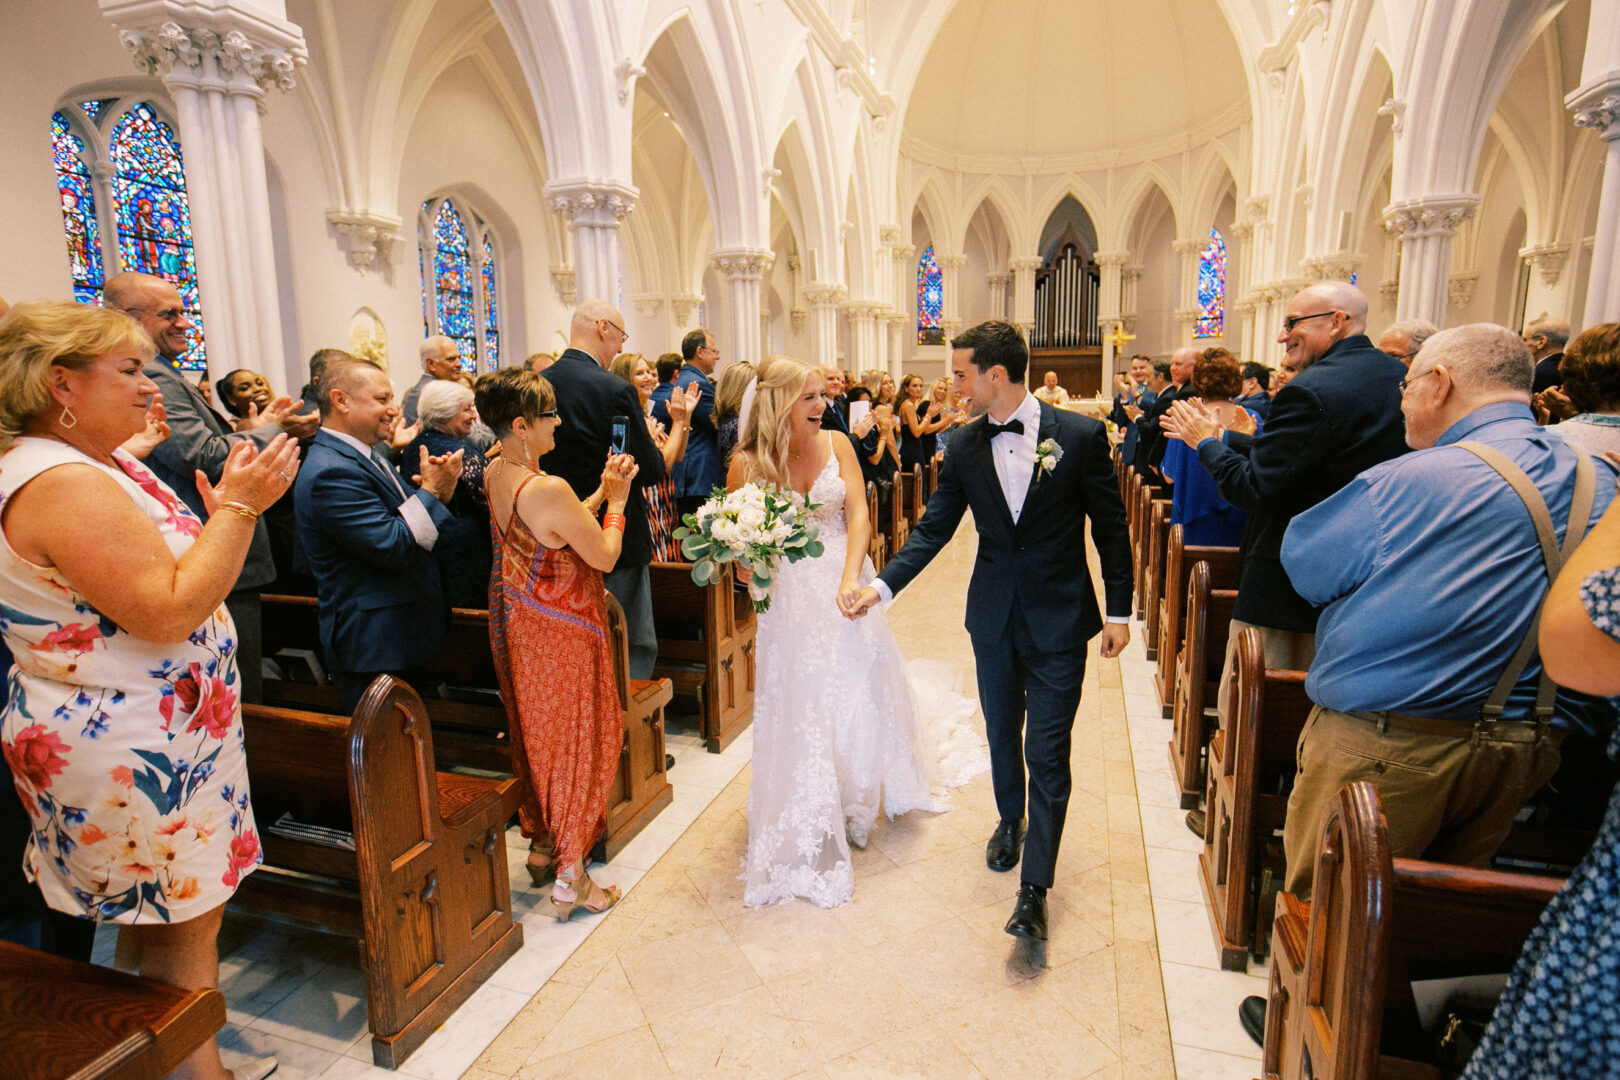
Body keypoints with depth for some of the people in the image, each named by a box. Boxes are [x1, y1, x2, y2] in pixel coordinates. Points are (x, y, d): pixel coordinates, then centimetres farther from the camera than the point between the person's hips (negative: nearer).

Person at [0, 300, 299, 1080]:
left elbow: (170, 575, 15)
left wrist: (224, 512, 2)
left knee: (153, 923, 21)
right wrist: (240, 506, -24)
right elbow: (168, 611, -28)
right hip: (135, 755, -10)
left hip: (139, 742, 10)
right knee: (183, 935, 6)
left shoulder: (93, 466, 9)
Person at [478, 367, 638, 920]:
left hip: (515, 622, 9)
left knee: (535, 731, 21)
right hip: (560, 632, -9)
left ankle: (541, 843, 39)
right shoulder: (549, 489, -29)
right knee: (575, 738, 6)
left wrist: (602, 492, 4)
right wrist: (616, 501, -5)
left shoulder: (494, 474, -1)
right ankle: (570, 878, 19)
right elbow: (605, 556, -18)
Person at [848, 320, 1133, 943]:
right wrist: (882, 585, -11)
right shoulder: (965, 447, -2)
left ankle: (1034, 889, 11)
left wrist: (1119, 610, -1)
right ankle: (1010, 821, 46)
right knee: (1002, 734, 19)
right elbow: (933, 529, 0)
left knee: (1047, 751, -1)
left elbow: (1110, 526, -3)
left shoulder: (1081, 435, -11)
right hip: (993, 616, 4)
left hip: (1060, 618, -3)